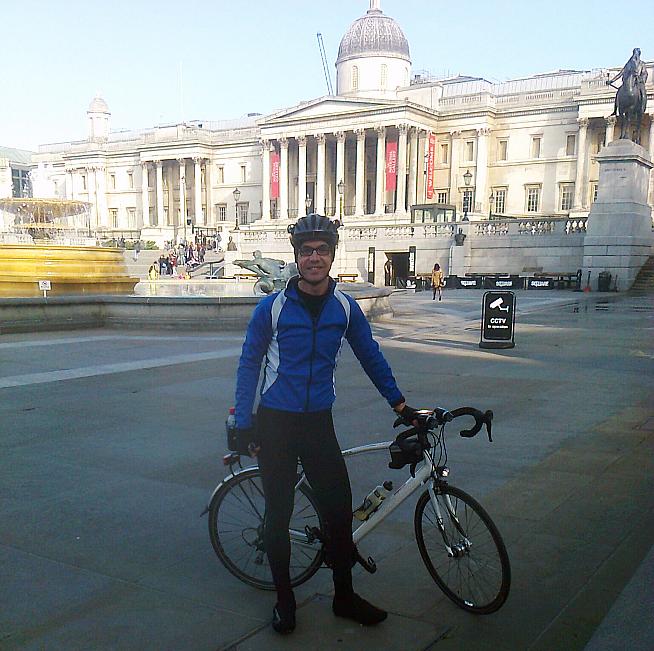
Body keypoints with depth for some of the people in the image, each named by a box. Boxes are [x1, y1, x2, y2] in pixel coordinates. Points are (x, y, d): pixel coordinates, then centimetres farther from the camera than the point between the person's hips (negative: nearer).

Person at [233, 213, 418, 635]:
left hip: (319, 422, 2)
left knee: (340, 510, 2)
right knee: (278, 516, 6)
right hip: (276, 423, -2)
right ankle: (284, 599, 25)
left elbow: (371, 357, 10)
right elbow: (249, 364, -1)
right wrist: (244, 423, -3)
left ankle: (345, 596, 23)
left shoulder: (346, 308, -1)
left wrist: (400, 404, 11)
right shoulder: (273, 307, -8)